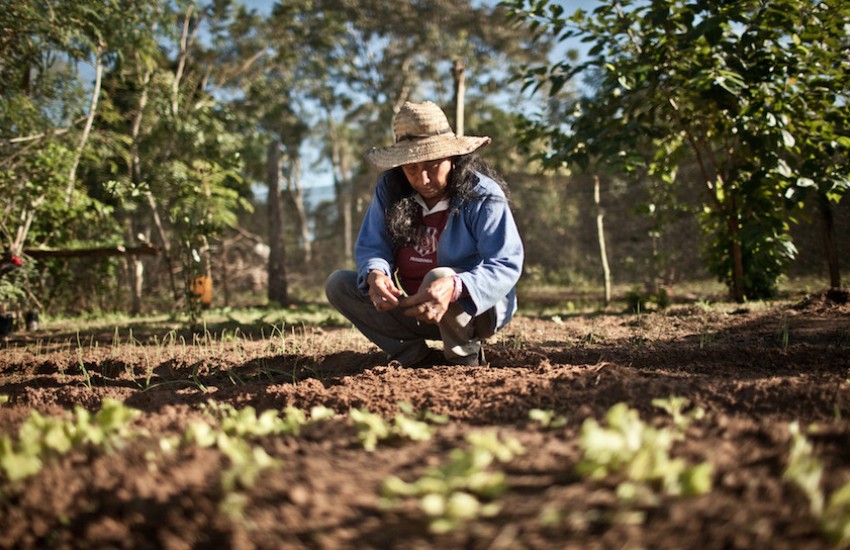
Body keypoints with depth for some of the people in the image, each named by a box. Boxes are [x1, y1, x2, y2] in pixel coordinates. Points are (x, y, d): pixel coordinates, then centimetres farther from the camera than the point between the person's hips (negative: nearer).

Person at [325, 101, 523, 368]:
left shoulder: (483, 195, -18)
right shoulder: (389, 190, -5)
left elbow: (506, 265, -25)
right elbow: (371, 247, -6)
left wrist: (455, 288, -46)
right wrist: (375, 275, -32)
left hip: (476, 308, -5)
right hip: (413, 310, 5)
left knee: (438, 277, -37)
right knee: (338, 283, -10)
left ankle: (467, 360, -9)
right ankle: (420, 359, -12)